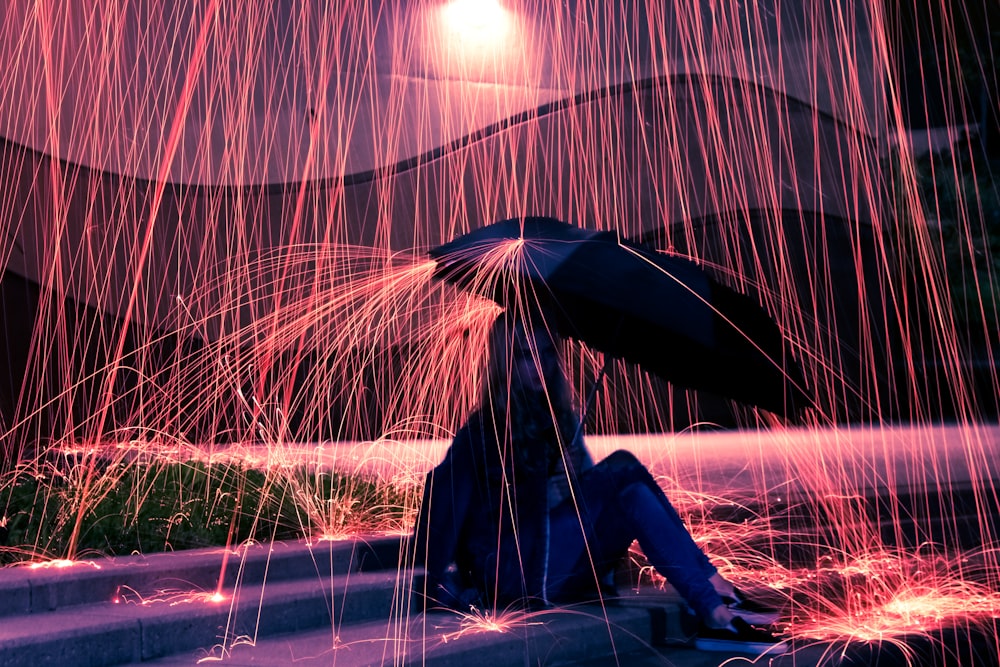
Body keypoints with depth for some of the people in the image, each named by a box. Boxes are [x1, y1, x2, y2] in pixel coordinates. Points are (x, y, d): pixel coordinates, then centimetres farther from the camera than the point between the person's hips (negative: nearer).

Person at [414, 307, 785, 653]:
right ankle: (712, 592, -28)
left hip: (565, 573, 6)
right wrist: (442, 585, -22)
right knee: (623, 470, -22)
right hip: (511, 575, -6)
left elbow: (586, 493, 17)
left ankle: (713, 610, -25)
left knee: (632, 495, -20)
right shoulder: (483, 431, -7)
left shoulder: (560, 422, 14)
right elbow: (445, 500, -15)